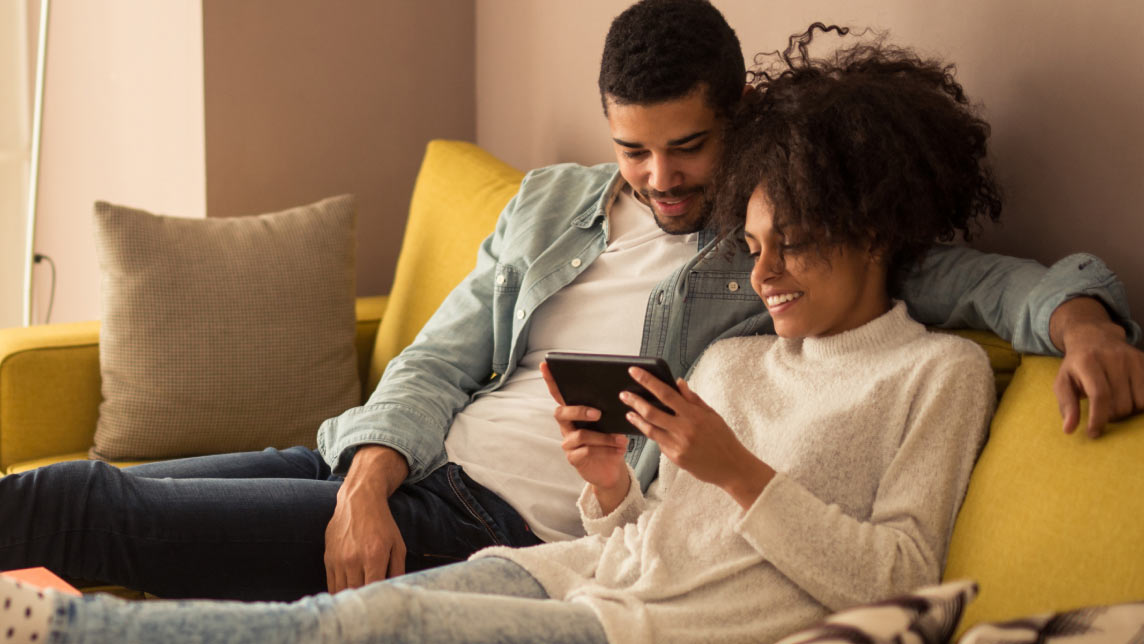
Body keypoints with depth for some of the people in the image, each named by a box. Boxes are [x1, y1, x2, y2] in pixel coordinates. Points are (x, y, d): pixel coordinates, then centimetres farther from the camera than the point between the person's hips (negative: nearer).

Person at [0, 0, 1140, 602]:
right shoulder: (552, 202, 15)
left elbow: (970, 275, -1)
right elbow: (441, 357, 11)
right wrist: (367, 480, -7)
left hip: (509, 525, -6)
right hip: (410, 466, 6)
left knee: (106, 510, -15)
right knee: (104, 488, -5)